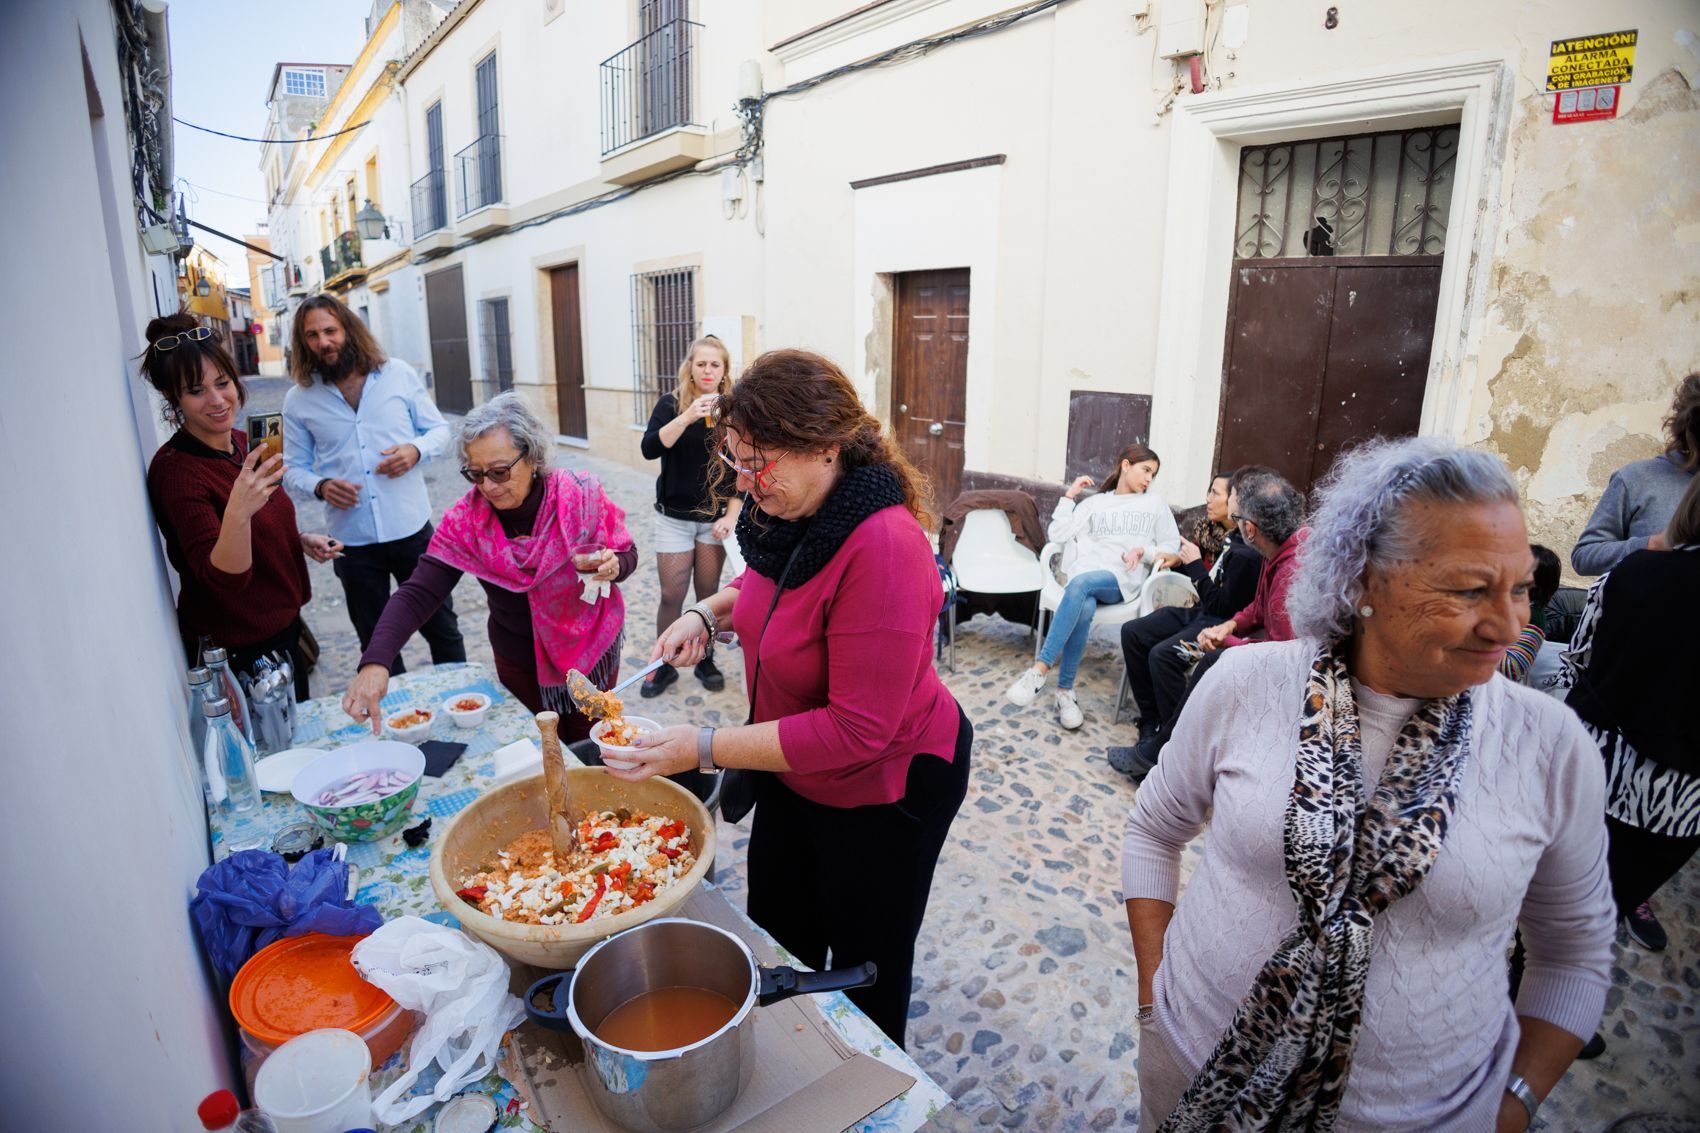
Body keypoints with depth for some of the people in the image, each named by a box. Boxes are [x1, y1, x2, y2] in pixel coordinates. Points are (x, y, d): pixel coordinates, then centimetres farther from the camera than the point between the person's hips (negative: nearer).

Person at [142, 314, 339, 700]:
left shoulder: (238, 442, 1)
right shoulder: (175, 470, -23)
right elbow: (223, 578, -30)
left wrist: (301, 539, 1)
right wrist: (238, 512, -46)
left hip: (281, 622, 8)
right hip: (236, 649, -8)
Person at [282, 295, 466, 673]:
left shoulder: (399, 374, 0)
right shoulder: (298, 400, 1)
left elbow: (439, 429, 7)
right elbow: (294, 469, 7)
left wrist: (416, 449, -14)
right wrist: (321, 486, -15)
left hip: (412, 529, -1)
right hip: (354, 542, 1)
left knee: (441, 626, 12)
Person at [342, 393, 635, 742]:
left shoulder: (580, 497, -21)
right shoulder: (466, 518, -17)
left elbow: (627, 555, -7)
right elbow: (418, 595, -21)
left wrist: (613, 567, -32)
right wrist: (375, 662, -37)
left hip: (590, 652, -1)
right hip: (519, 664, 1)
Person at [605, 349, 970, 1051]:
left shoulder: (882, 548, -35)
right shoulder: (787, 512, -9)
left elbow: (857, 728, -33)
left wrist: (705, 748, -31)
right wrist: (707, 611, -4)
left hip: (882, 789, -8)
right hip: (793, 769, 8)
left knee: (865, 966, 18)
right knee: (778, 938, 27)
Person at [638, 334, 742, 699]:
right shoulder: (671, 404, -4)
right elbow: (650, 448, -19)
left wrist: (731, 515, -7)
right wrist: (687, 417, -31)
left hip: (715, 517, 1)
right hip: (675, 516, -1)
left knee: (708, 592, 8)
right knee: (672, 594, 1)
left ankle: (705, 659, 24)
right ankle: (664, 664, 16)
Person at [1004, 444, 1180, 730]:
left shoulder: (1154, 503, 19)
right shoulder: (1095, 503, 20)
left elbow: (1172, 546, 16)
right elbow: (1058, 534, 10)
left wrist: (1143, 551, -2)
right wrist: (1069, 496, 8)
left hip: (1122, 580, -1)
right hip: (1085, 573, 1)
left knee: (1080, 583, -38)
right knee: (1083, 609, -37)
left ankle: (1039, 671, -40)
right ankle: (1065, 692, -28)